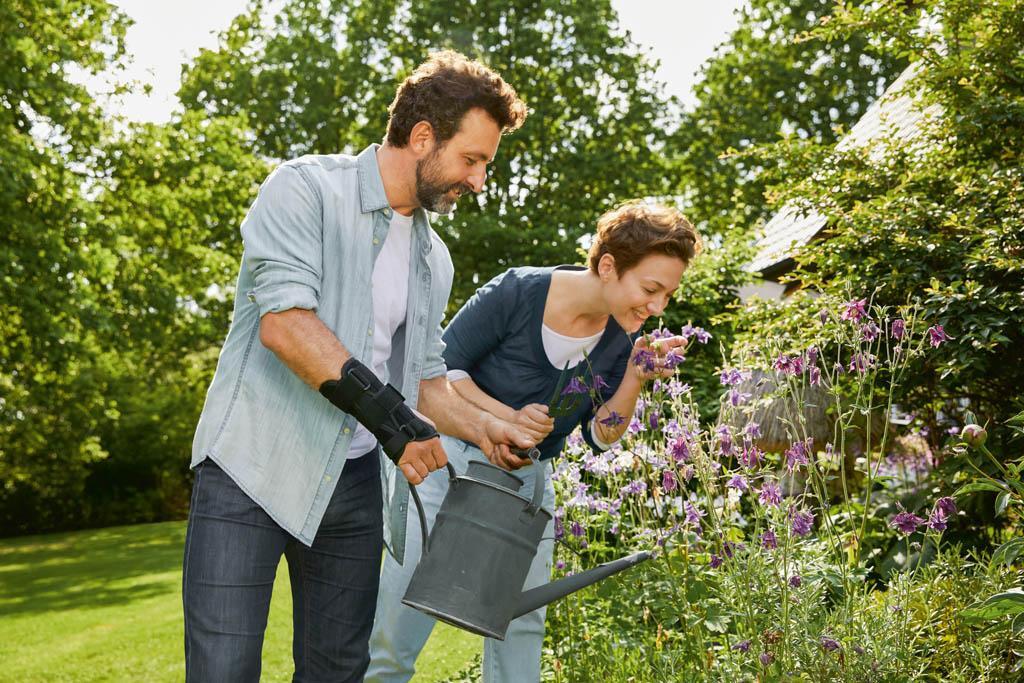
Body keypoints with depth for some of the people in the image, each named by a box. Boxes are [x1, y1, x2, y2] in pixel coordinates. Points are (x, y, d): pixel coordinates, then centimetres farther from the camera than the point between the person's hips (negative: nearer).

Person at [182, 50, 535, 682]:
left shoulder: (433, 260, 16)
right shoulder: (305, 189, -6)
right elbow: (283, 321, -19)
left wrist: (482, 428, 6)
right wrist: (387, 413, -24)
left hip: (356, 484, 7)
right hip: (254, 466, -6)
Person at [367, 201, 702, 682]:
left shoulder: (622, 339, -7)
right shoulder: (518, 292, -22)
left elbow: (600, 437, -2)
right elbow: (443, 368, -15)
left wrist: (635, 379, -18)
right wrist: (508, 418, -26)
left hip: (529, 480, 4)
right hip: (452, 461, -4)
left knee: (521, 630, 6)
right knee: (400, 612, -5)